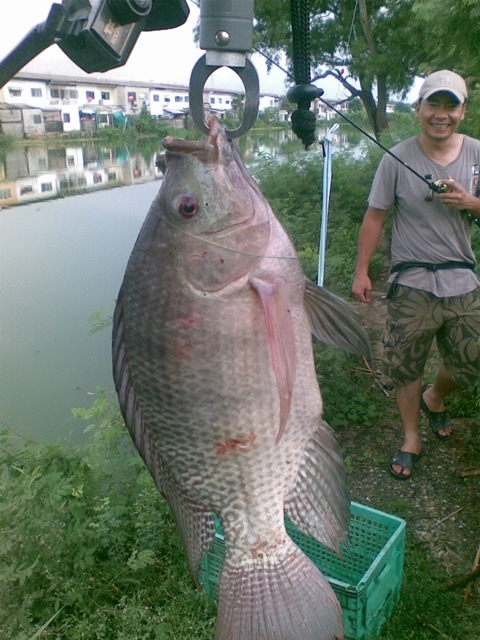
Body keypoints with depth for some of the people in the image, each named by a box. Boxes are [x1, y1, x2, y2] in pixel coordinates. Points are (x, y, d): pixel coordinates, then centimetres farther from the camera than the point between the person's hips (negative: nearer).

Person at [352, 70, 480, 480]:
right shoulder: (398, 158, -6)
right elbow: (375, 216, -3)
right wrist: (361, 271, -4)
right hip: (411, 284, -3)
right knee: (405, 368, 6)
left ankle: (435, 399, 47)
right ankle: (411, 439, 28)